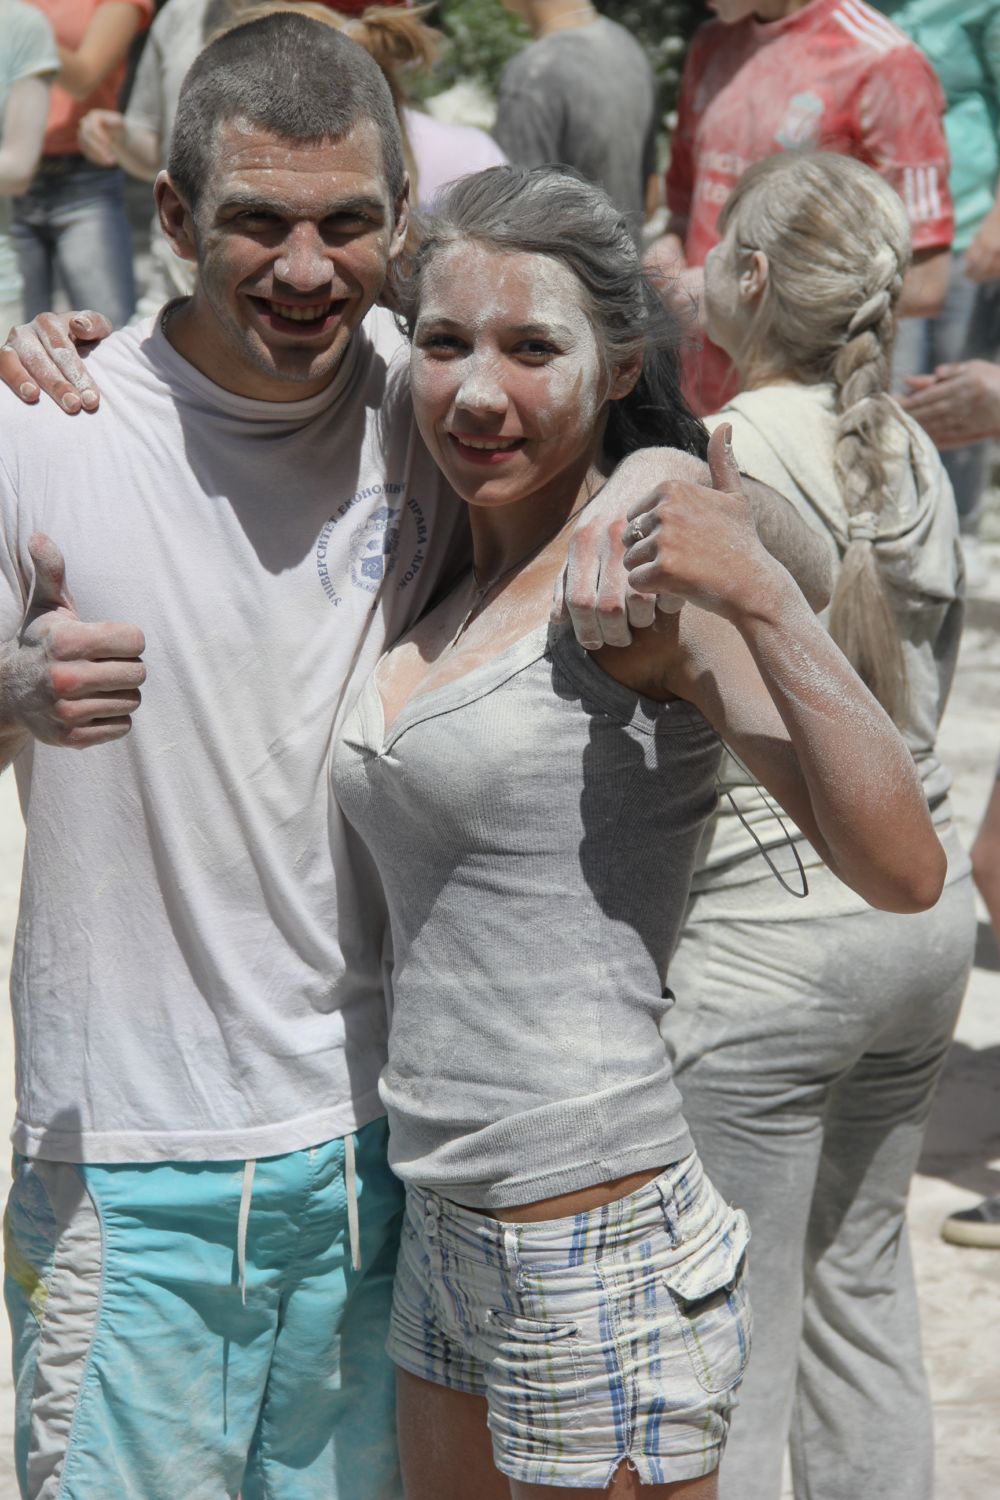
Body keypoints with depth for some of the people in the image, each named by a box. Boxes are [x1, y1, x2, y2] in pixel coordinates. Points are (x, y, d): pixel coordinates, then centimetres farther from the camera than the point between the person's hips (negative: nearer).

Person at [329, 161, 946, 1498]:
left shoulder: (646, 576, -12)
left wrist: (761, 598, -27)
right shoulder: (445, 577, 9)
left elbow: (903, 869, -21)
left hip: (597, 1262, -8)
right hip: (444, 1238, 8)